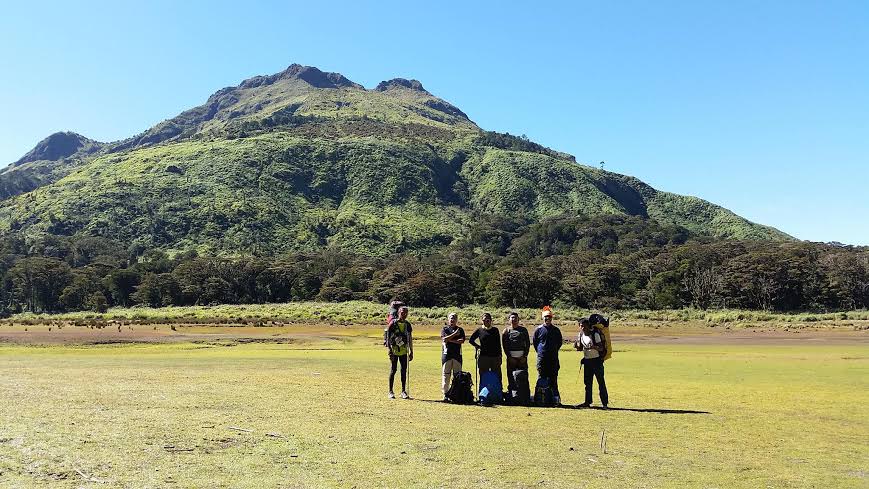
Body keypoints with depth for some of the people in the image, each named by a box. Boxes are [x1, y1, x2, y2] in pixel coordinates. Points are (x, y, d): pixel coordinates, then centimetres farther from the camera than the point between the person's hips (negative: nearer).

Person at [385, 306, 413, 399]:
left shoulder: (407, 325, 9)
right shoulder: (393, 323, -5)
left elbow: (410, 339, 14)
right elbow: (388, 338, -8)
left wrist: (411, 351, 11)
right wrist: (389, 351, -15)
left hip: (404, 351, 4)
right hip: (394, 350, -4)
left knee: (404, 370, 4)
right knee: (393, 370, -1)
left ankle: (403, 391, 12)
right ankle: (390, 392, 7)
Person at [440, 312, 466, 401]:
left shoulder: (460, 330, 12)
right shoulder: (445, 329, 9)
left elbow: (462, 340, -4)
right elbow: (444, 339, -8)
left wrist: (450, 340, -8)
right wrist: (454, 334, -11)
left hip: (457, 354, 1)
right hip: (447, 354, -1)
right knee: (446, 375, -2)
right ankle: (445, 394, 2)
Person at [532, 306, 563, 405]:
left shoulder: (556, 330, 6)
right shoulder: (538, 329, 4)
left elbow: (559, 342, 16)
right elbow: (534, 342, 13)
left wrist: (554, 351, 9)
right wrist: (539, 351, 8)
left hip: (553, 358, 0)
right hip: (541, 358, 0)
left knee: (553, 379, -1)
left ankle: (556, 398, 1)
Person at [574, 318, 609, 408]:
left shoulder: (595, 334, -13)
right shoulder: (581, 334, 7)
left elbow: (601, 348, -18)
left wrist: (594, 347, -37)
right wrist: (576, 346, -5)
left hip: (596, 360, -7)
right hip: (587, 360, 7)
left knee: (601, 382, -5)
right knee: (587, 382, 10)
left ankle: (605, 403, 0)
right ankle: (587, 402, 18)